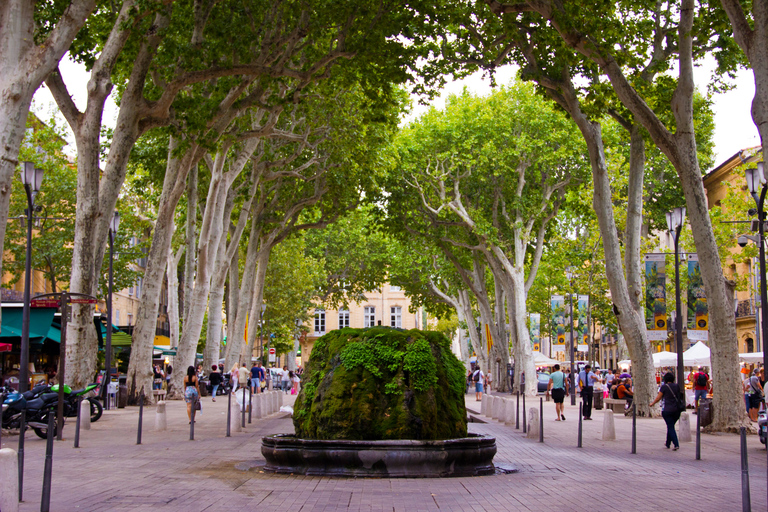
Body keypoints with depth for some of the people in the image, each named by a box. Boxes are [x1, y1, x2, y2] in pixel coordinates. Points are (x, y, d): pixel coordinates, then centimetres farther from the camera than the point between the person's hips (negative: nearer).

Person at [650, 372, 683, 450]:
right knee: (671, 426, 18)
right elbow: (680, 396, 13)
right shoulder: (677, 386, 5)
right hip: (677, 409, 5)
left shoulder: (664, 387, -7)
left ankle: (676, 444, -15)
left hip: (667, 410, -5)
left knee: (671, 427, -1)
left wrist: (652, 403, 15)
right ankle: (668, 443, 29)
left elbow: (658, 397, -1)